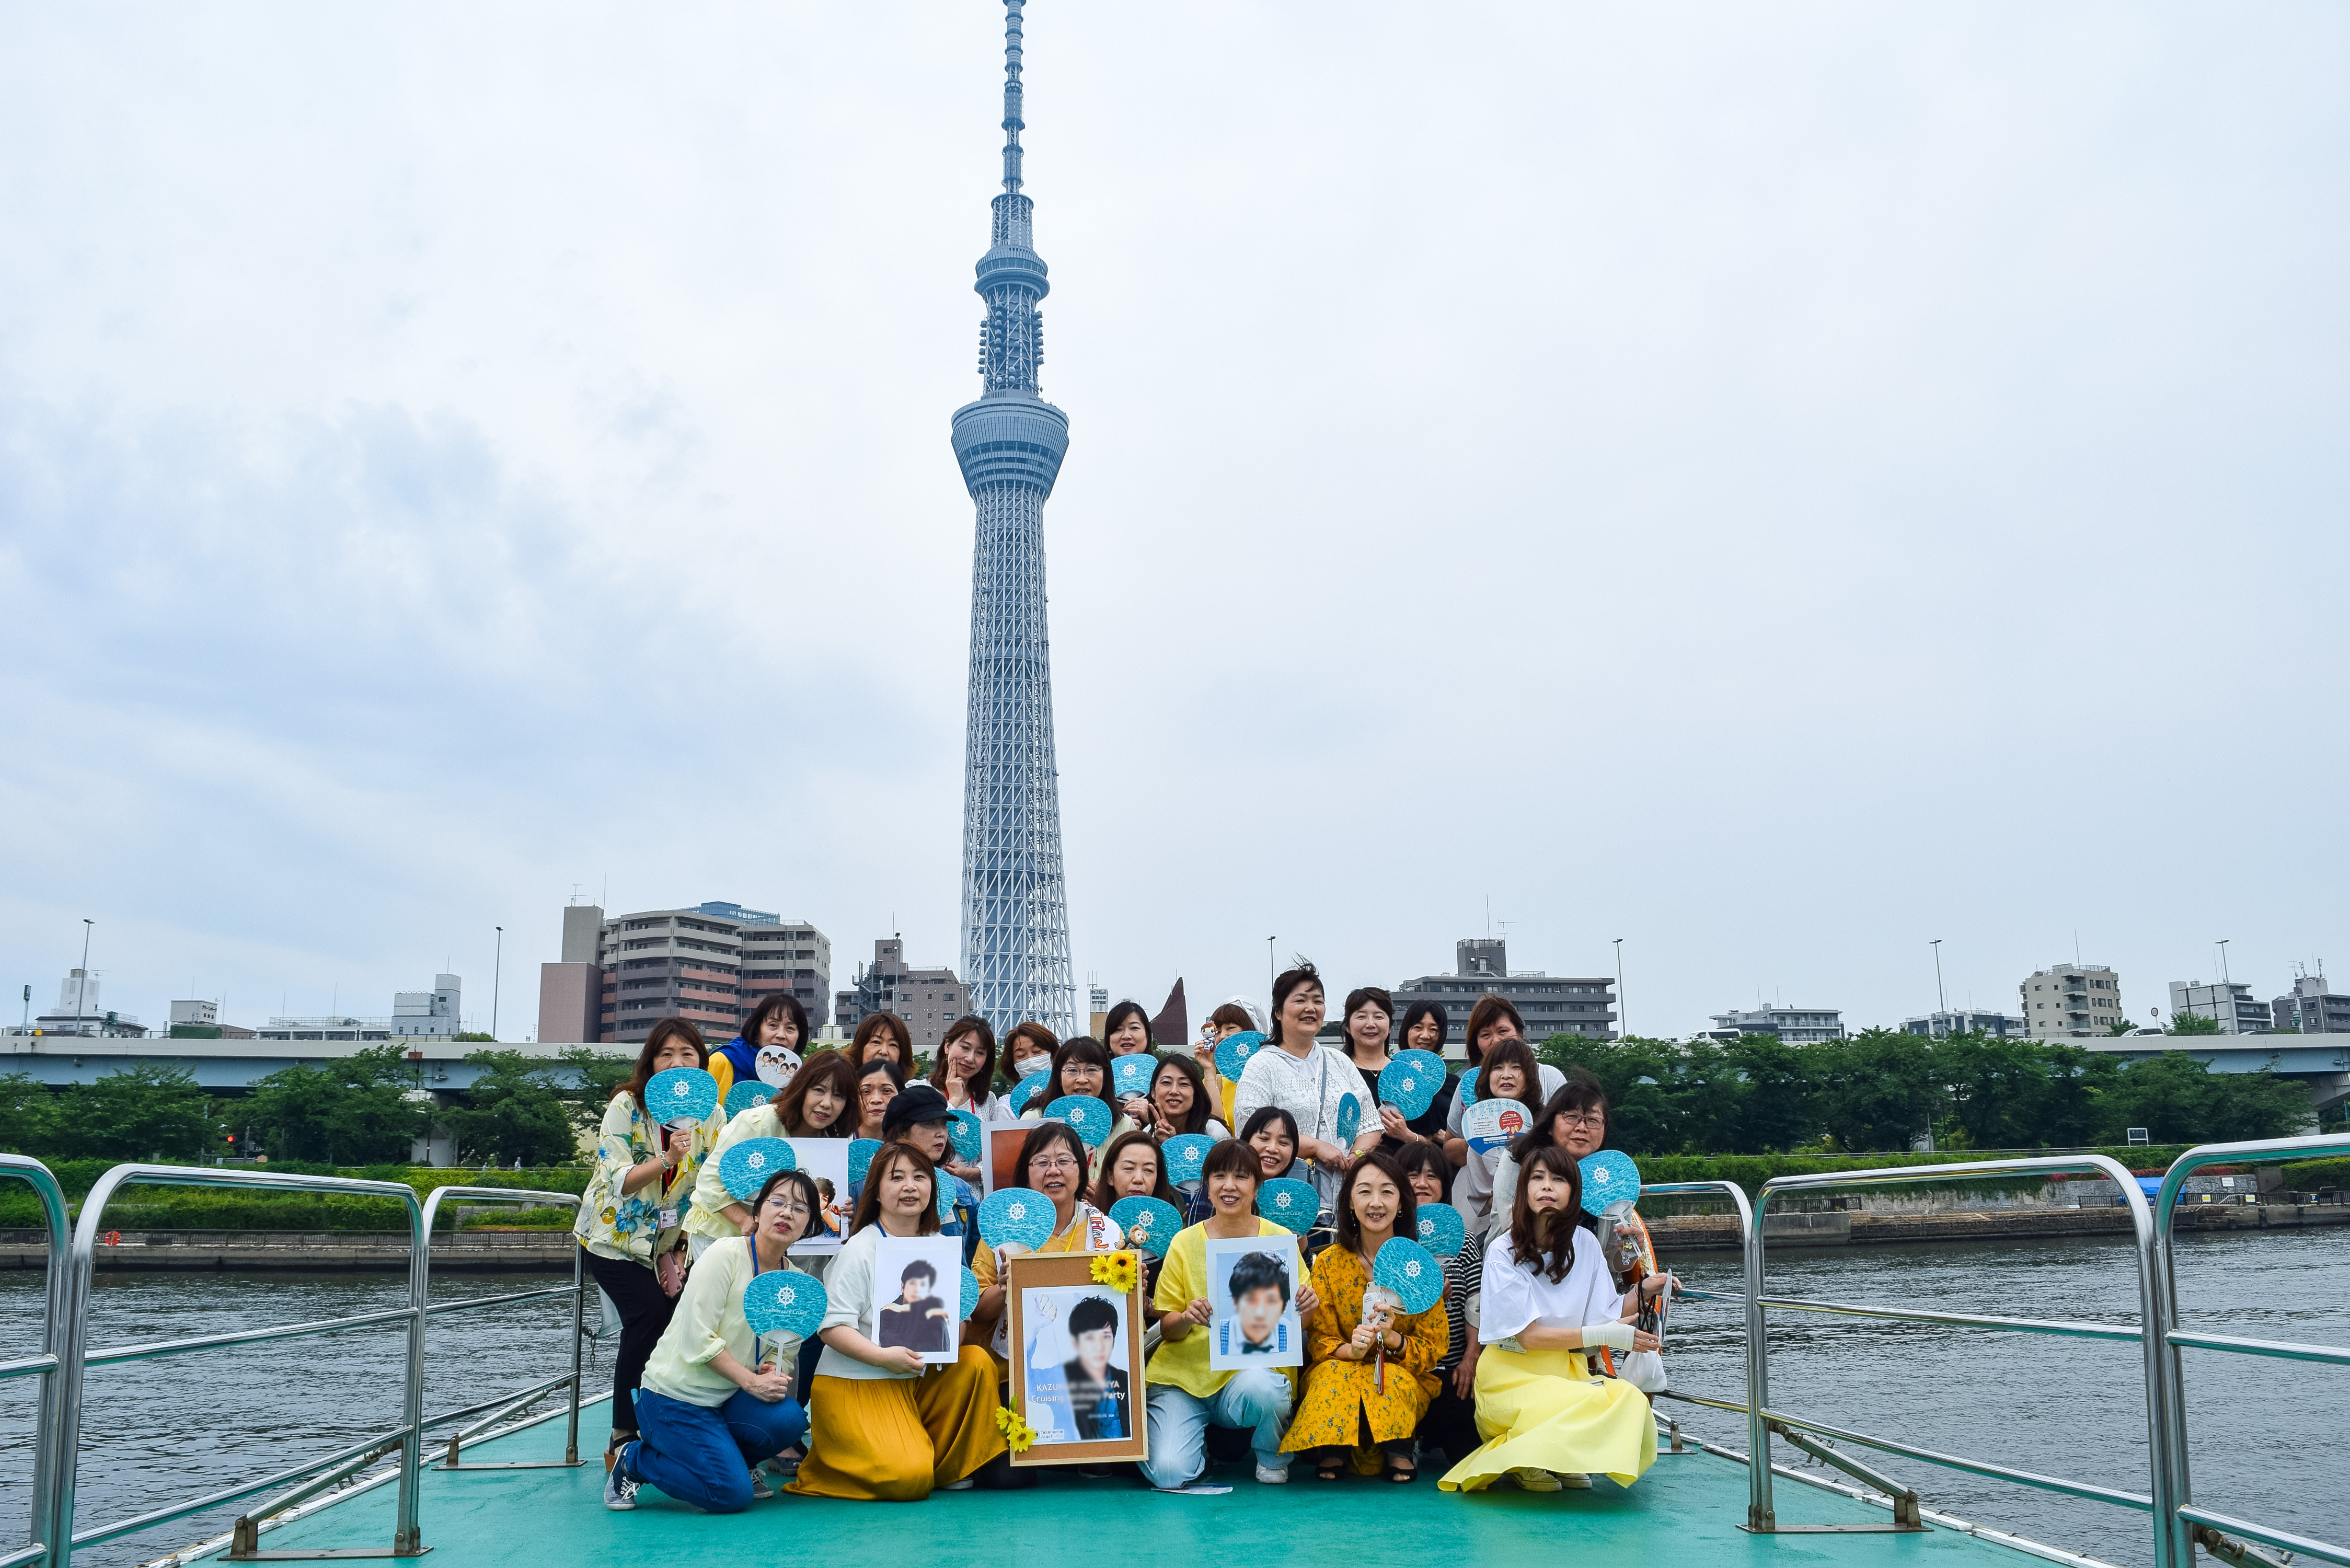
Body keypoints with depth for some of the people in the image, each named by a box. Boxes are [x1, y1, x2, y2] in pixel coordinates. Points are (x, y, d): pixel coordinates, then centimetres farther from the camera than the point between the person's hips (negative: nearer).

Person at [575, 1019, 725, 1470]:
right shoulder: (627, 1106, -12)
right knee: (650, 1316, -20)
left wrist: (681, 1250, -4)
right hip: (614, 1237, -4)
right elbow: (617, 1180, -19)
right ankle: (622, 1441, -9)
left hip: (668, 1242, 4)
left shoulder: (711, 1115, -1)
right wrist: (667, 1159, -33)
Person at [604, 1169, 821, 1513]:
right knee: (732, 1495, -18)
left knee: (789, 1419, -24)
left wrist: (773, 1373, -17)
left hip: (728, 1398, 6)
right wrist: (751, 1381, -24)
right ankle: (633, 1461, 6)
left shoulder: (795, 1281, 3)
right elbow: (698, 1340, -20)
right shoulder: (725, 1254, -17)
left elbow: (786, 1352, 6)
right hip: (675, 1395, -6)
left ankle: (734, 1461, 9)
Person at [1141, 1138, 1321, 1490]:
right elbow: (1167, 1329, 2)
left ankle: (1273, 1456, -1)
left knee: (1259, 1388, -36)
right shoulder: (1185, 1242, 1)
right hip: (1185, 1372, 0)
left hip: (1256, 1366, 0)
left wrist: (1306, 1307, -16)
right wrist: (1187, 1317, -20)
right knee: (1169, 1474, -23)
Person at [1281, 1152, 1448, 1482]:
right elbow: (1319, 1341, -2)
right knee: (1335, 1375, -33)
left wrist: (1393, 1339, -24)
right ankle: (1333, 1454, -15)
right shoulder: (1329, 1263, -1)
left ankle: (1398, 1451, -12)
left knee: (1392, 1379, -34)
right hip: (1337, 1369, 0)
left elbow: (1435, 1347, -3)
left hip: (1406, 1377, 0)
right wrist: (1351, 1349, -25)